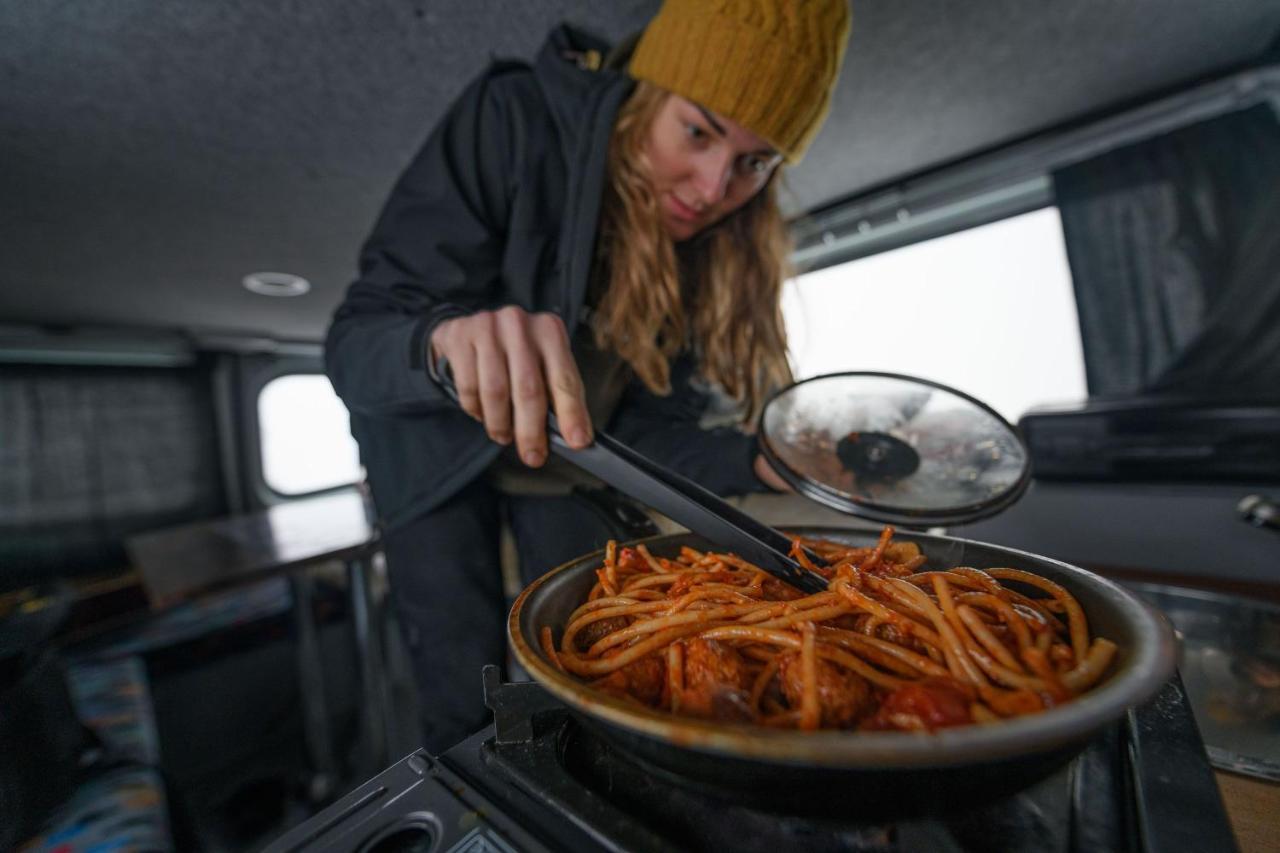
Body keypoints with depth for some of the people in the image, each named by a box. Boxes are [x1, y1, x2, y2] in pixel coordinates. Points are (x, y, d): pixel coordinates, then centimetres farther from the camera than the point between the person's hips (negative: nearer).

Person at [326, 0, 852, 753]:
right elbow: (355, 336, -28)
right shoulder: (512, 120, -24)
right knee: (467, 710, 5)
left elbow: (643, 429, -12)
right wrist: (445, 340, -49)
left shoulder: (725, 246, -13)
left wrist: (760, 463, -27)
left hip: (566, 462, 3)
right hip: (438, 449, -2)